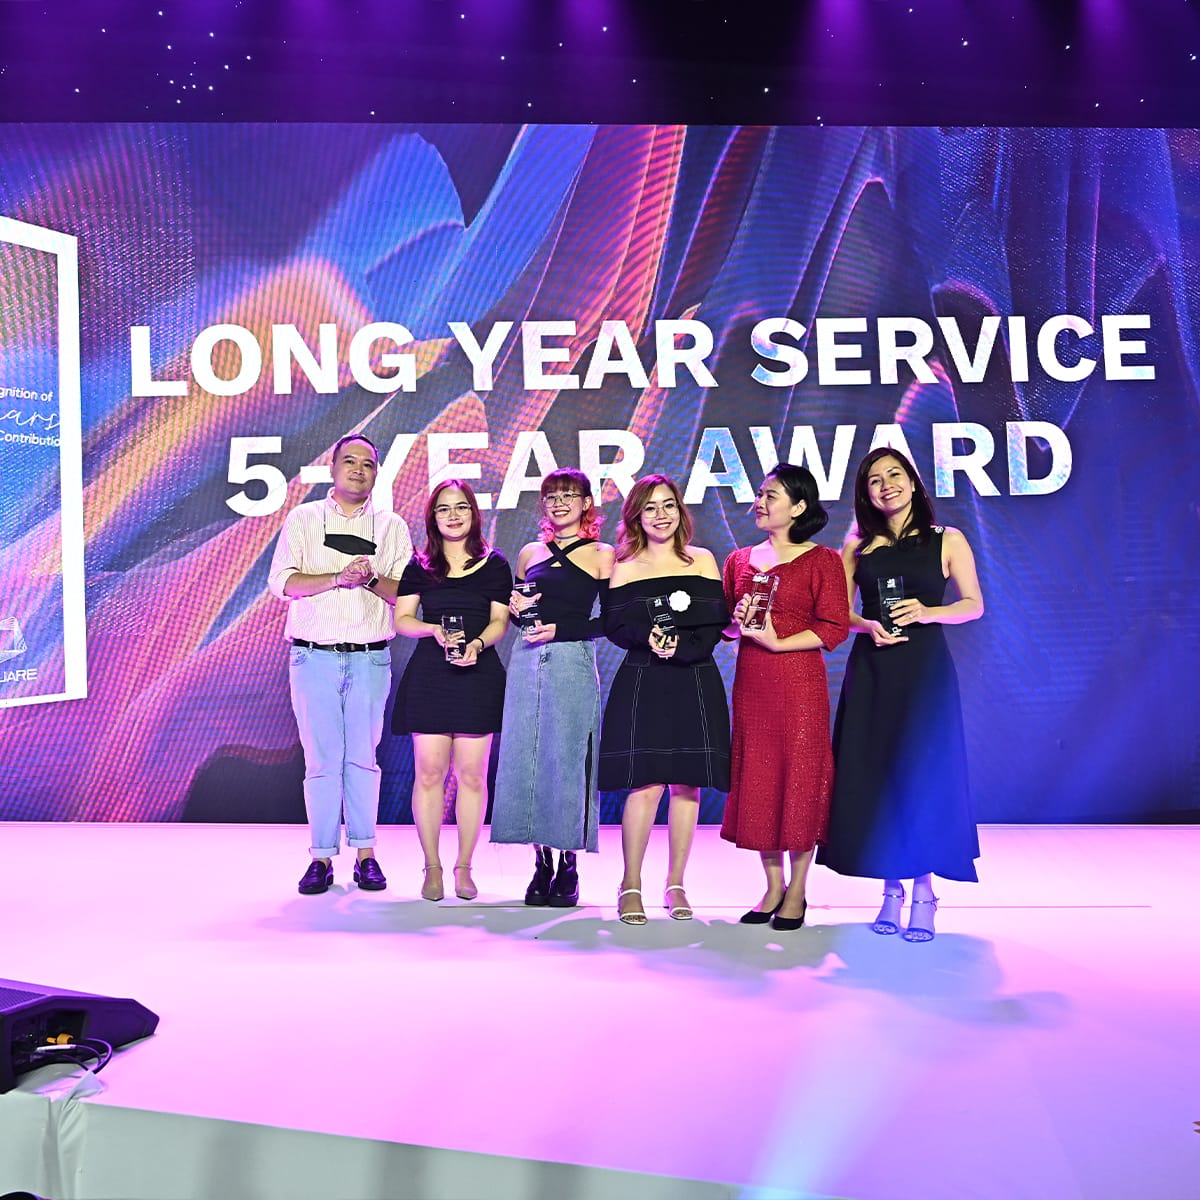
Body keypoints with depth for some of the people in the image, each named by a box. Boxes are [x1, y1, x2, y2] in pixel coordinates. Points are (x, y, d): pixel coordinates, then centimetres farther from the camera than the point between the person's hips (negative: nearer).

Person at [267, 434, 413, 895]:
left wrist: (372, 580, -14)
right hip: (314, 657, -1)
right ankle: (321, 858, 7)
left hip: (370, 658, 1)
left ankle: (365, 855, 12)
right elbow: (281, 582, -3)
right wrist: (337, 578, -15)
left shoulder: (392, 526, 11)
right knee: (322, 759, -1)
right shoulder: (303, 519, 9)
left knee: (363, 757, 4)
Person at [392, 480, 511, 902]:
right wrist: (435, 630, -12)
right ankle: (432, 867, 10)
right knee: (429, 772, -2)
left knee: (471, 775, 0)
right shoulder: (418, 567, 11)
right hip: (428, 674, 1)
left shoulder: (494, 565, 9)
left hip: (478, 674, 0)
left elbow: (500, 622, 4)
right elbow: (402, 620, 7)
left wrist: (477, 644, -15)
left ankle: (464, 867, 13)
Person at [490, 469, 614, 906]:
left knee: (568, 762, -3)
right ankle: (542, 863, 13)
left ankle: (568, 867, 8)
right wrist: (518, 610, 0)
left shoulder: (602, 555, 2)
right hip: (527, 663, 4)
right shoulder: (530, 554, 14)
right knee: (527, 759, 3)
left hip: (574, 663, -4)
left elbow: (610, 621, -3)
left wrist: (561, 630, -12)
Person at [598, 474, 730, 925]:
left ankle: (675, 884, 16)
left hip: (695, 682, 2)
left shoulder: (702, 561, 10)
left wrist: (680, 647, -14)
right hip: (643, 684, -2)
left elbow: (717, 622, 2)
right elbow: (616, 627, -1)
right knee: (647, 784, -8)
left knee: (687, 784, 3)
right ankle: (631, 886, 4)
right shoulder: (626, 567, 7)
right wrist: (649, 638, -20)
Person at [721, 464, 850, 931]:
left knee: (800, 777, 0)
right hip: (750, 682, 5)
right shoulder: (739, 560, 12)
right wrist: (737, 624, -5)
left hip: (799, 682, -5)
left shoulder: (822, 560, -2)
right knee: (756, 779, 7)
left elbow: (835, 628, -8)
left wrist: (777, 642, -15)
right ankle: (773, 886, 20)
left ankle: (797, 890, 14)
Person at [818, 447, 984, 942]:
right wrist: (867, 625, -13)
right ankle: (892, 888, 13)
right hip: (871, 670, 2)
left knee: (925, 772, -3)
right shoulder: (857, 547, 8)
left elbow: (974, 605, 3)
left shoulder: (948, 541, 3)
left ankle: (924, 891, 8)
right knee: (873, 774, 1)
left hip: (925, 668, -2)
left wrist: (928, 612, -14)